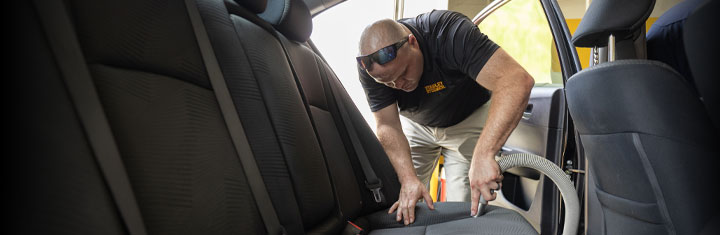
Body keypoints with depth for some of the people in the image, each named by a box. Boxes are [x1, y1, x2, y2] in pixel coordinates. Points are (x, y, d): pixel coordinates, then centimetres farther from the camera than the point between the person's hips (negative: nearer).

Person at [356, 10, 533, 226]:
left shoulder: (450, 33, -36)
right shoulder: (370, 67, -24)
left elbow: (518, 81, -45)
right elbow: (388, 126, -21)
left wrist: (483, 155, -53)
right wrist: (408, 178, -34)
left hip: (467, 121, -2)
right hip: (417, 124, 3)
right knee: (404, 205, 3)